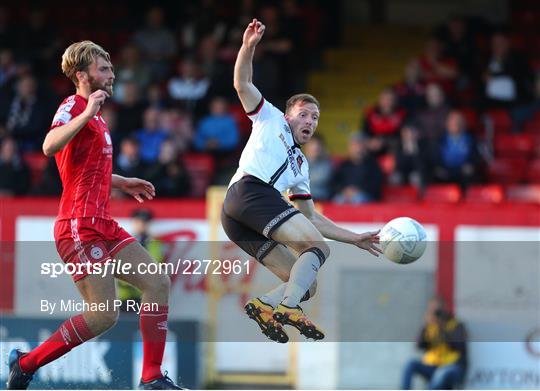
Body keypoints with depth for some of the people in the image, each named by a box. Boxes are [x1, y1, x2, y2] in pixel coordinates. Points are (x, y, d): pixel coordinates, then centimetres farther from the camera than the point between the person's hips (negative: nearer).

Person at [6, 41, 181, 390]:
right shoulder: (74, 106, -8)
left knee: (158, 284, 2)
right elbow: (50, 147, -30)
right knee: (104, 315, -14)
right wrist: (87, 113, -34)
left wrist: (122, 183, 37)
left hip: (102, 224, 10)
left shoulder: (94, 113, 21)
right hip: (80, 226, -10)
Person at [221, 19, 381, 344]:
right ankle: (289, 307, -41)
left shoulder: (300, 166, 35)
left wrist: (355, 238, 30)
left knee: (307, 284, -4)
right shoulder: (271, 119, 21)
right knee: (318, 247, -21)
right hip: (250, 191, -8)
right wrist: (249, 47, -5)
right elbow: (242, 84, 10)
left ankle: (265, 305, -27)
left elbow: (312, 218, 37)